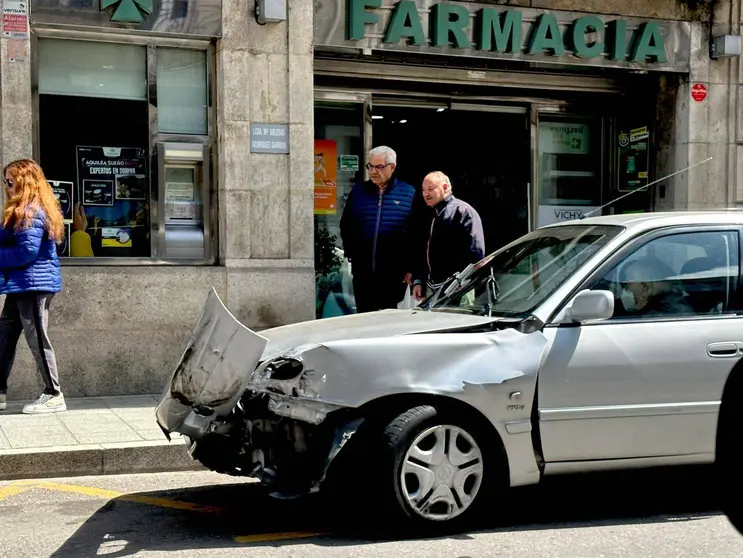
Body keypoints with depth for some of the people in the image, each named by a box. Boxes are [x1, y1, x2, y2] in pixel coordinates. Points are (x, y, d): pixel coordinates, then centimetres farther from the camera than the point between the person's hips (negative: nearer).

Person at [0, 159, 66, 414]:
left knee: (37, 339, -4)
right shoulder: (23, 210, 17)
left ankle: (53, 396, 3)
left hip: (33, 283, -11)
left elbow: (27, 251, -22)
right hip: (23, 284, 11)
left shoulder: (31, 212, -16)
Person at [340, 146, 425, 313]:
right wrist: (351, 253, 5)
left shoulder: (410, 194, 1)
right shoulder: (358, 191, 10)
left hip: (394, 274, -3)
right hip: (362, 272, 3)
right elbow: (345, 226, 16)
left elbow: (417, 235, 0)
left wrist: (411, 268, -4)